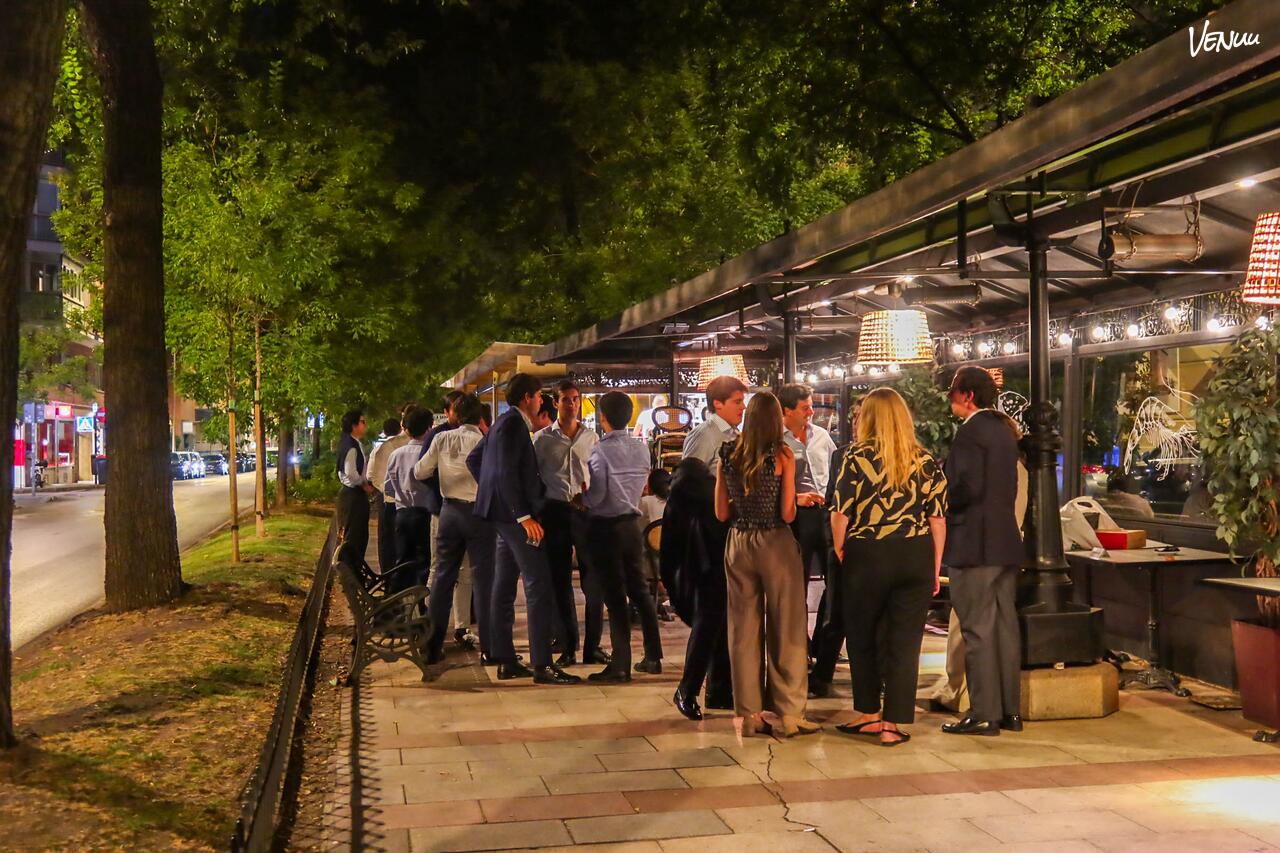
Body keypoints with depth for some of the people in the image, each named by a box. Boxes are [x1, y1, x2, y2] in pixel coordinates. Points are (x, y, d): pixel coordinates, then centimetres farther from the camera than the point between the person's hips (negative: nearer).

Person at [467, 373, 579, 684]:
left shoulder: (504, 423, 16)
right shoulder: (513, 425, -14)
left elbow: (473, 459, 25)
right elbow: (506, 474, -22)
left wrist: (488, 488, 25)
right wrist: (524, 516, -24)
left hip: (506, 515, 11)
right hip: (514, 513, -11)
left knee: (504, 586, 11)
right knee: (539, 586, -10)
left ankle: (505, 661, 17)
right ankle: (542, 664, -11)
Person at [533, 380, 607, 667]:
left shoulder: (591, 437, 9)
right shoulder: (542, 438, 5)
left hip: (586, 510, 1)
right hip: (555, 510, -1)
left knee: (593, 580, -2)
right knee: (560, 581, 3)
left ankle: (592, 646, 6)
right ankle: (567, 648, 11)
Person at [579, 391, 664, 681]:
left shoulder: (601, 451, -17)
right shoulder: (642, 448, 2)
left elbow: (596, 497, -19)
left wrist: (581, 496, 0)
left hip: (605, 527, -6)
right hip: (631, 523, 6)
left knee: (614, 595, -3)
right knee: (639, 589, 15)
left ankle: (620, 665, 0)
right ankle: (653, 657, 20)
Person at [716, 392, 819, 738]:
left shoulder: (728, 454, 3)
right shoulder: (782, 455, -8)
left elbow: (722, 513, 4)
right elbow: (787, 514, -11)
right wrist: (800, 500, 10)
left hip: (739, 544, 4)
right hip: (776, 544, -4)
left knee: (744, 630, 10)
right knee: (787, 630, 6)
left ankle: (749, 714, 16)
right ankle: (790, 714, 10)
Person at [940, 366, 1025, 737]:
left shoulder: (971, 431, -13)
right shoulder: (1003, 431, 16)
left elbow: (968, 488, -21)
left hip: (974, 544, -9)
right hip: (1005, 542, 9)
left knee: (978, 630, -4)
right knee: (1005, 626, 12)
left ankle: (984, 714, -1)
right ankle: (1010, 710, 18)